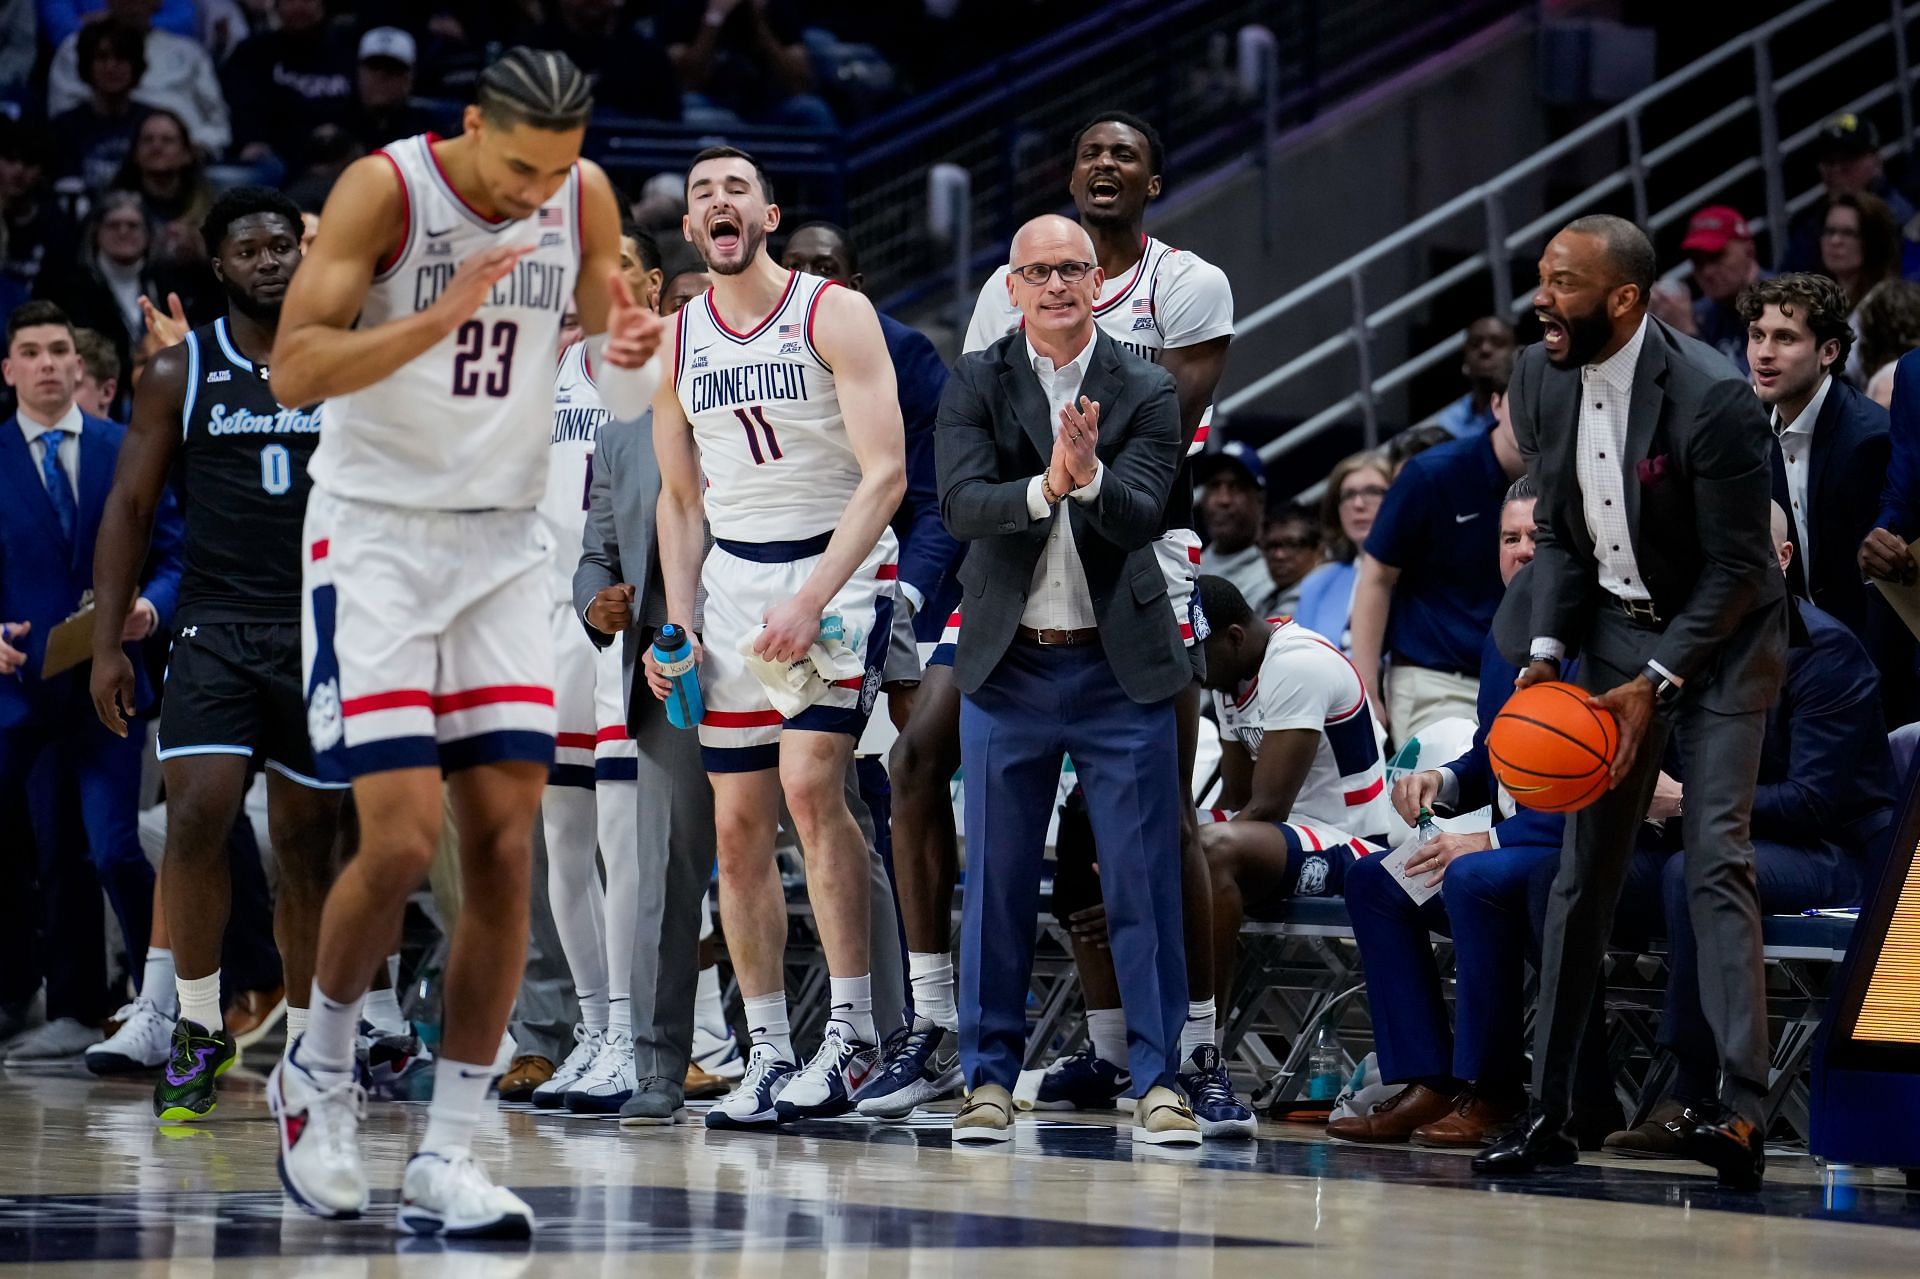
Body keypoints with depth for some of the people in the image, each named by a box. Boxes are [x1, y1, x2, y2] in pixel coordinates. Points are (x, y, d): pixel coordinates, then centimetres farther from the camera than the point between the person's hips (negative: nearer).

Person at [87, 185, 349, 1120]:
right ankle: (197, 1028, -2)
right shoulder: (181, 372, 4)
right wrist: (107, 642, -1)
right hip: (216, 629, -1)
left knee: (308, 842, 5)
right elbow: (130, 507, 6)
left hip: (325, 632, 1)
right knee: (196, 819, -16)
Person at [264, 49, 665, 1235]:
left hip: (504, 544, 5)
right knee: (402, 840, -13)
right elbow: (294, 369, -20)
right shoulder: (385, 189, -14)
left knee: (506, 846, -3)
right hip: (375, 533, -5)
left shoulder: (585, 197, 0)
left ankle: (448, 1158, 2)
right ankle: (321, 1071, 15)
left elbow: (617, 393, 10)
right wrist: (441, 316, -32)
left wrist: (634, 358, -14)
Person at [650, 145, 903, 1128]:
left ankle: (852, 1029, -18)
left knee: (809, 780, -23)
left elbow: (885, 474, -14)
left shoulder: (835, 314, -8)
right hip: (734, 576, 6)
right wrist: (678, 626, 2)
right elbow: (681, 500, 14)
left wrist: (812, 600, -23)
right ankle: (768, 1055, 7)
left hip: (840, 569, -5)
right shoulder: (674, 342, 8)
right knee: (737, 827, 2)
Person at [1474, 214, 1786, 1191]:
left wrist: (1658, 683, -22)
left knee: (1715, 862, -16)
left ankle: (1744, 1112, -19)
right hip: (1615, 628, 6)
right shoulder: (1540, 378, -5)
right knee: (1584, 870, 5)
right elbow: (1556, 532, 6)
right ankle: (1547, 1111, 10)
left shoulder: (1712, 397, -24)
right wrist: (1547, 651, -8)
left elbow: (1737, 569, -19)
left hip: (1718, 638, -6)